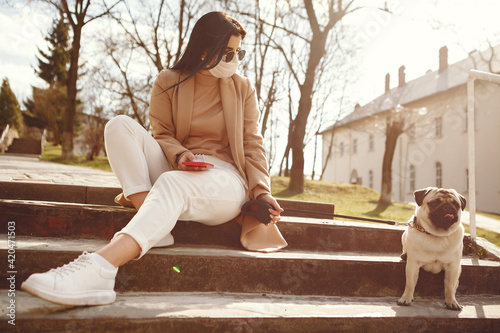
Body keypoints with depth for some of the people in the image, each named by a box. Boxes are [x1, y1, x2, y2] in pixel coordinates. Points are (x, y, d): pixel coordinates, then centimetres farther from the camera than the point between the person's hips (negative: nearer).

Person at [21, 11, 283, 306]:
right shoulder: (169, 82, 9)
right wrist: (179, 155, -17)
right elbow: (162, 135, 7)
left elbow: (253, 144, 4)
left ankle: (98, 269, -54)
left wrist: (261, 190, -11)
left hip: (225, 178, -3)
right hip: (176, 168, 3)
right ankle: (155, 229, -30)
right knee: (120, 125, -17)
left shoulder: (243, 88, 9)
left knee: (171, 182, -37)